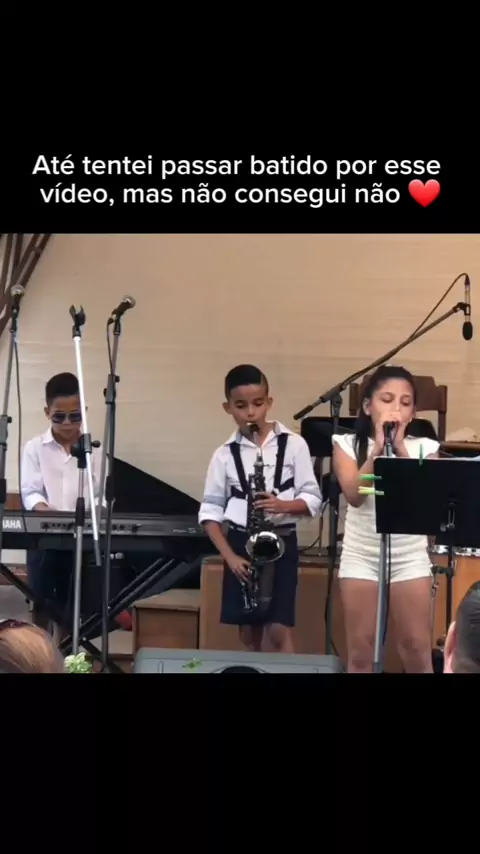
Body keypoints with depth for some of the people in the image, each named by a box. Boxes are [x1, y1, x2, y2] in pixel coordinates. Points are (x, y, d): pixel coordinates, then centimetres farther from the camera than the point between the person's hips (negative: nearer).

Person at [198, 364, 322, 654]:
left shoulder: (293, 444, -2)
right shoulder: (225, 454, 2)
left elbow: (313, 499, -3)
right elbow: (210, 510, 2)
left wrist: (282, 505, -23)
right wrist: (230, 556, -9)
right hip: (240, 544, 2)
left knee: (279, 631, -9)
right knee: (249, 635, 8)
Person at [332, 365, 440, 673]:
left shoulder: (424, 448, 2)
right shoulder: (348, 444, 0)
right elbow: (354, 495, -14)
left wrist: (400, 448, -17)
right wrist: (378, 448, -18)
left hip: (410, 558, 0)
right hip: (361, 557, 0)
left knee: (418, 650, 1)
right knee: (361, 651, 4)